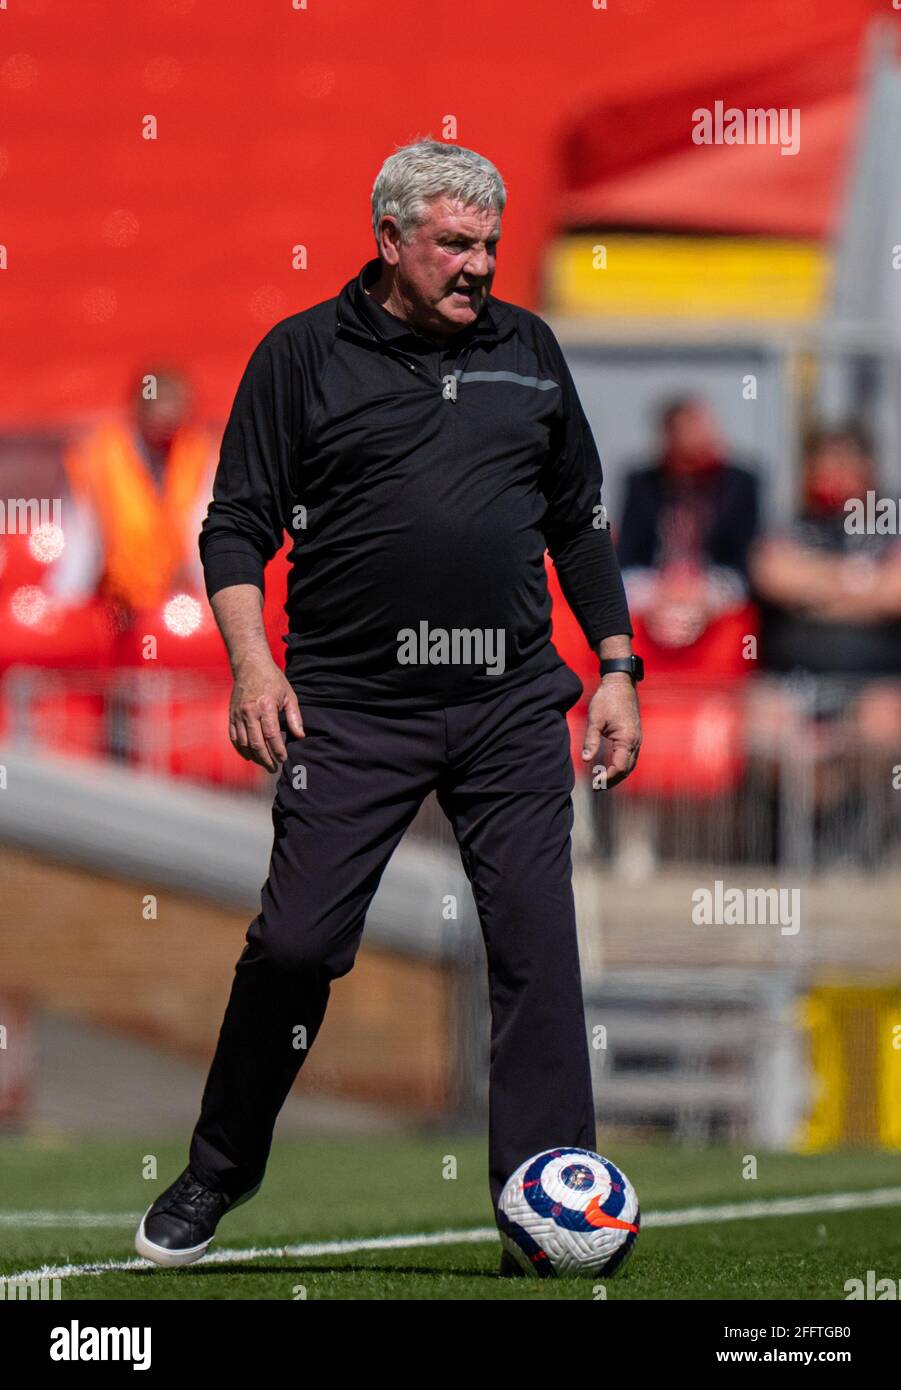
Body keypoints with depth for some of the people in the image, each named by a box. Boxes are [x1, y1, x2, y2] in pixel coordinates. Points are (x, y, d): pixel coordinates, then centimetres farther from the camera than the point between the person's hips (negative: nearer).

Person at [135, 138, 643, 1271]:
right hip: (351, 702, -3)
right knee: (297, 940, -6)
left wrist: (615, 667, 14)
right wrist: (252, 661, -11)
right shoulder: (303, 356, 2)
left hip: (512, 704, 3)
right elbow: (237, 524, 2)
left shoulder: (527, 351, 12)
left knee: (538, 944, -4)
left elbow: (579, 521, 19)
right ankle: (217, 1173, 13)